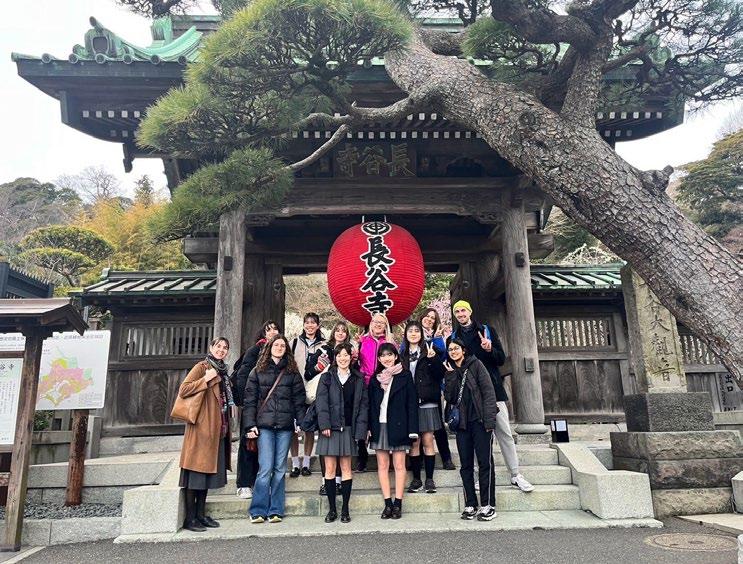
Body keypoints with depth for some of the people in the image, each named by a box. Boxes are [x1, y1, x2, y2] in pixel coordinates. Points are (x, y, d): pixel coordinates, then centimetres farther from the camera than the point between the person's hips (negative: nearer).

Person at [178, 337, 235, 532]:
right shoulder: (202, 367, -5)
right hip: (201, 428, -8)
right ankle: (190, 518, 3)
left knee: (208, 471, 11)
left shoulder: (222, 371, 18)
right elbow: (183, 390, -14)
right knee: (196, 472, -4)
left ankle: (201, 514, 19)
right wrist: (206, 379, -18)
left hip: (217, 429, 8)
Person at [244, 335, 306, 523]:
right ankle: (258, 511, 6)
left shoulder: (292, 372, 10)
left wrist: (300, 422, -2)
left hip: (285, 426, 1)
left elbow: (299, 399, 8)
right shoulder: (258, 371, 8)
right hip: (264, 425, -1)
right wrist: (250, 425, -4)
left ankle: (275, 511, 13)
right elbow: (250, 400, 4)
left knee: (280, 469, 5)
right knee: (265, 468, -6)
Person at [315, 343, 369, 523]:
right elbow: (321, 401, -2)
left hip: (348, 427, 1)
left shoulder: (358, 379, 9)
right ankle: (332, 509, 11)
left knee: (346, 468, 5)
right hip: (330, 427, -1)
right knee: (330, 469, 1)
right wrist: (324, 424, -14)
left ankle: (345, 509, 13)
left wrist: (360, 428, -5)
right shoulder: (327, 377, 5)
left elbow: (363, 404, 5)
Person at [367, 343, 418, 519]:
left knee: (399, 465, 2)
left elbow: (412, 402, -3)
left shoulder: (405, 375, 0)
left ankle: (398, 504, 9)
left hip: (398, 425, -3)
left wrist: (412, 429, -10)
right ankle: (388, 503, 13)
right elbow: (371, 404, 10)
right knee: (382, 465, 6)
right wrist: (369, 427, 0)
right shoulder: (375, 378, 10)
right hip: (379, 425, 4)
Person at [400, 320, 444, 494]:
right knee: (413, 442, 5)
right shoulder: (402, 354, 11)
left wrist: (433, 359, -19)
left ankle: (429, 479, 10)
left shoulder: (429, 351, 3)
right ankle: (416, 479, 14)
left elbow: (439, 374, -4)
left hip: (427, 402, -2)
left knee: (428, 441, 0)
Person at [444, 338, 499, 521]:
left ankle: (488, 505, 3)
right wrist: (451, 376, -5)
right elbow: (449, 397, 4)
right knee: (465, 464, 5)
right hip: (462, 422, 4)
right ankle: (470, 505, 11)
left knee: (485, 461, -4)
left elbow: (488, 391, -6)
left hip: (479, 420, -4)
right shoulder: (450, 372, 15)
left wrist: (489, 419, -14)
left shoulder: (475, 365, 2)